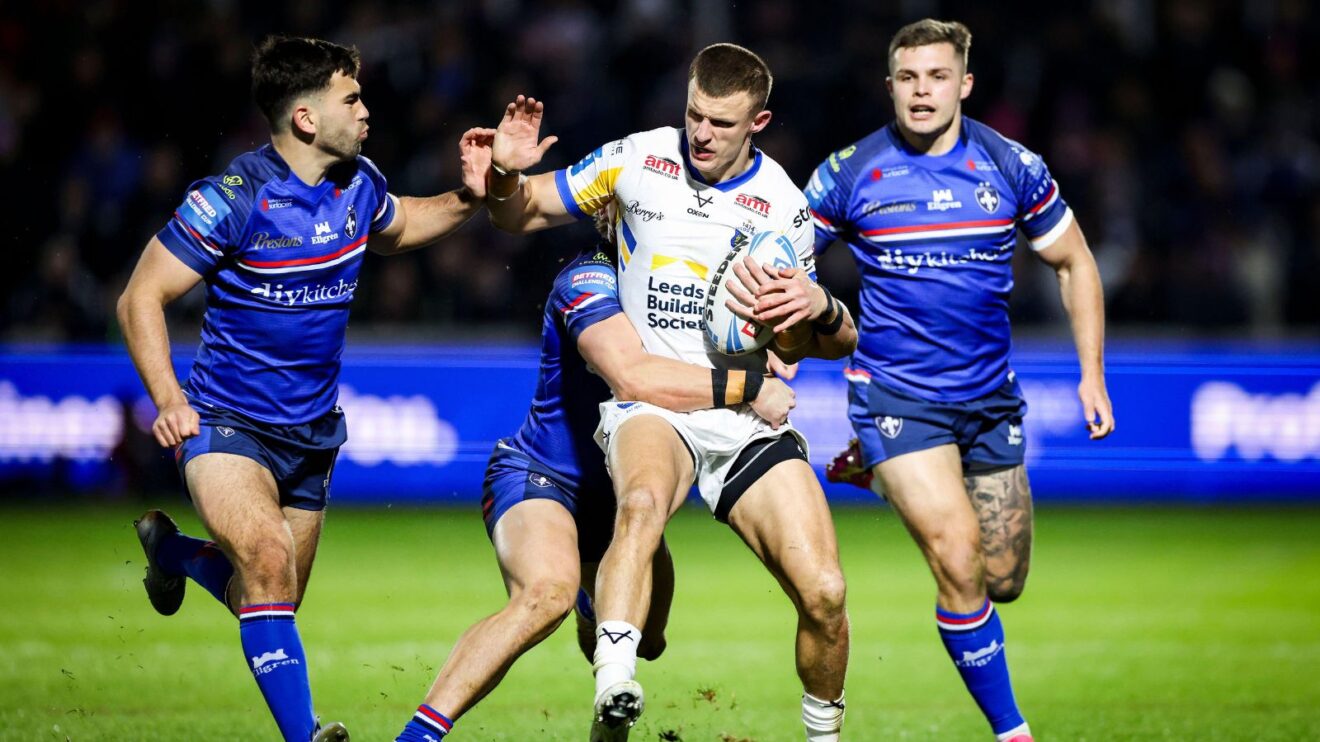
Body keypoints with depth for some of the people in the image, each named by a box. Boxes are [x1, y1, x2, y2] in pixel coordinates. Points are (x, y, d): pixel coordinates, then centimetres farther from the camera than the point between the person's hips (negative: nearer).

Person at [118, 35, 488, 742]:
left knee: (268, 604, 15)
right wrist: (168, 401, -25)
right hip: (227, 424, -6)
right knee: (269, 562, -30)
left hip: (312, 432, 6)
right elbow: (140, 298, -13)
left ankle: (170, 548, 45)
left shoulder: (359, 184, 0)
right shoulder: (232, 200, -18)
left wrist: (468, 199, 7)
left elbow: (394, 228, 26)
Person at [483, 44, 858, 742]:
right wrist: (505, 174, -11)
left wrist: (819, 309, -13)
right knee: (643, 501, -38)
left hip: (746, 413, 2)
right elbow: (518, 215, 11)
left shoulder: (784, 205, 3)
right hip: (649, 402, -2)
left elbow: (791, 349, 9)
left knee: (824, 593, -11)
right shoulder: (637, 160, 2)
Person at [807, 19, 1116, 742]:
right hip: (894, 393, -3)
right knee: (959, 559, -20)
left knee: (1002, 581, 10)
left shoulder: (1012, 167, -2)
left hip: (989, 397, 4)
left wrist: (1092, 375, 4)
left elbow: (1073, 264, 10)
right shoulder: (849, 174, -6)